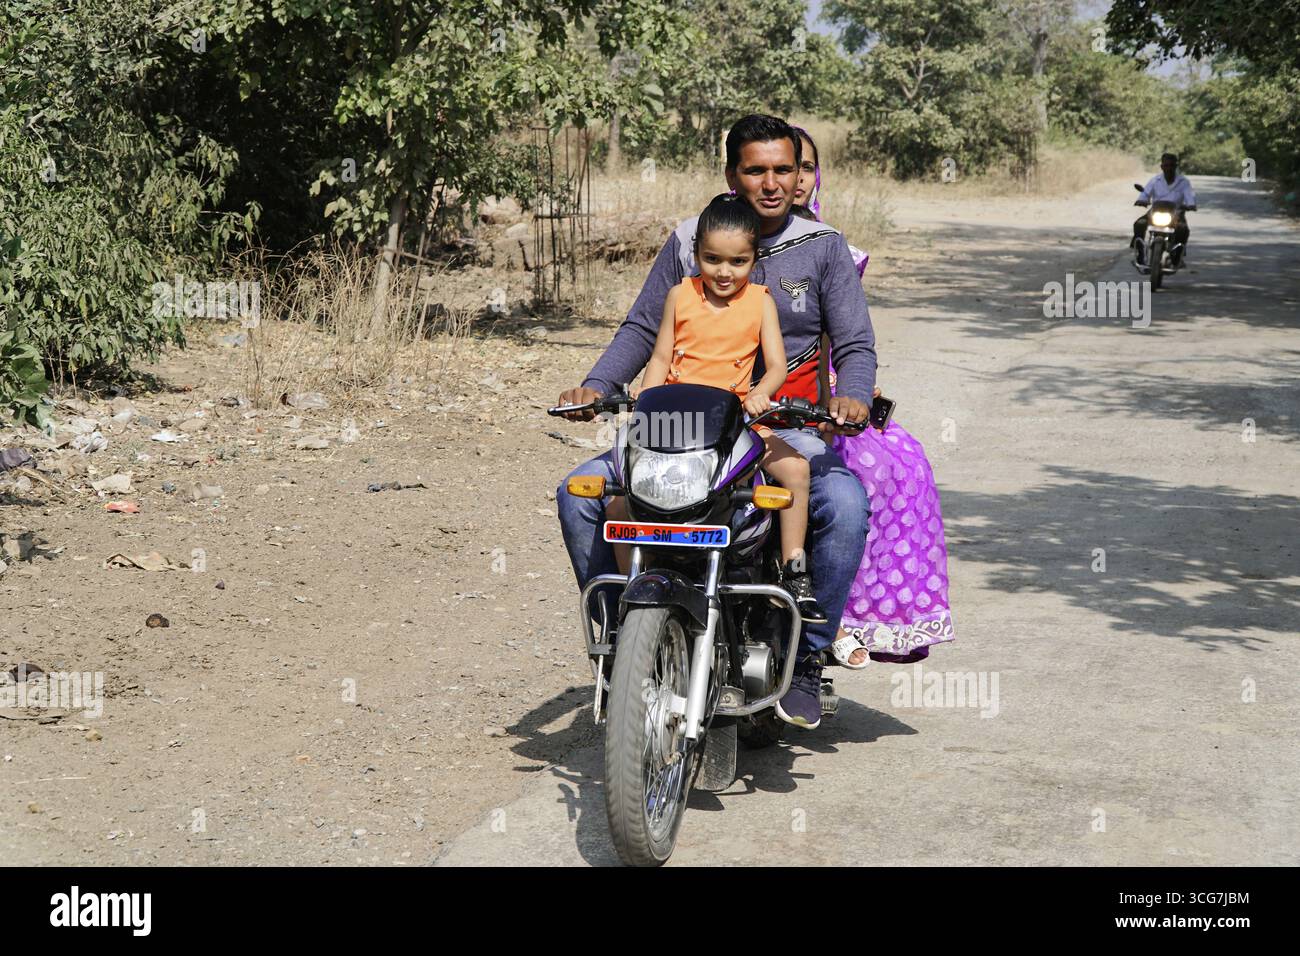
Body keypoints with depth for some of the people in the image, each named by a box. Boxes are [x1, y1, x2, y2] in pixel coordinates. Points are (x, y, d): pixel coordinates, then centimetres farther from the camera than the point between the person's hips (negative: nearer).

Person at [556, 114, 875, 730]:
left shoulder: (823, 247, 6)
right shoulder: (687, 242, 9)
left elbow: (855, 344, 2)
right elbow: (642, 329, 9)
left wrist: (852, 396, -21)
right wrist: (596, 386, -8)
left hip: (786, 427, -2)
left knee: (845, 502, -33)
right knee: (580, 493, -16)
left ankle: (807, 658, -17)